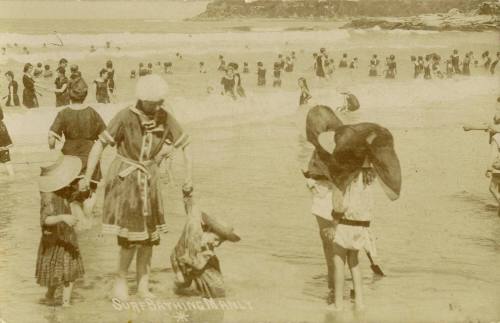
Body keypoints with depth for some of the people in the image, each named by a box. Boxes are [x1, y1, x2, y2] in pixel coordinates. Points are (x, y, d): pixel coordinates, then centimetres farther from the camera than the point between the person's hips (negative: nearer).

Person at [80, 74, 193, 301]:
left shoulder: (166, 118, -8)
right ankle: (121, 278, 14)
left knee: (149, 234, 7)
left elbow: (185, 146, 1)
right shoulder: (125, 117, -20)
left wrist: (189, 177, -6)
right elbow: (100, 144, -19)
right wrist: (87, 177, -25)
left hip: (148, 179, 4)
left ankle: (143, 286, 20)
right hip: (124, 178, -4)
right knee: (131, 235, -11)